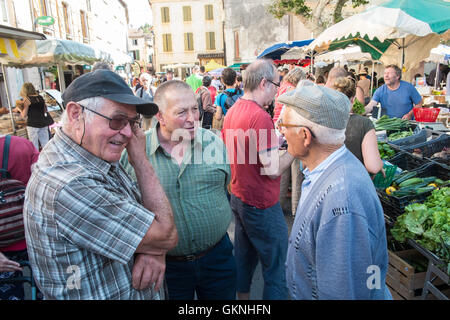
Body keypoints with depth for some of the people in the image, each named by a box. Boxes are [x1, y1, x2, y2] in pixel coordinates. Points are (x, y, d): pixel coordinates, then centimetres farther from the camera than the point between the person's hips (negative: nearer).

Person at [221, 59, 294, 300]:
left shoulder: (232, 112, 5)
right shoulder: (260, 116, -23)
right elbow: (273, 169, -24)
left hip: (238, 197, 9)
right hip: (261, 204, -9)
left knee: (244, 255, 24)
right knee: (275, 268, 7)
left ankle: (242, 295, 40)